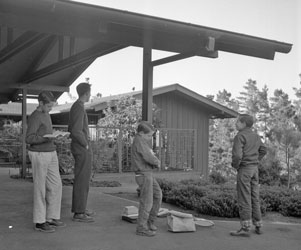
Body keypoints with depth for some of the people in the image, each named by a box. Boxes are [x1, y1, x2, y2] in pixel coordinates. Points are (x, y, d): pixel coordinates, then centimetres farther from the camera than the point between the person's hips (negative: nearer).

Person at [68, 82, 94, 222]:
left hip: (78, 148, 10)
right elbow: (76, 131, -26)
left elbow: (70, 129, 22)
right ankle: (79, 213, 1)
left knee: (81, 179, 16)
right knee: (82, 180, -5)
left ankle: (80, 208, 25)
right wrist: (86, 145, -13)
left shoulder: (75, 107, 15)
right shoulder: (79, 108, -18)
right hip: (82, 149, -10)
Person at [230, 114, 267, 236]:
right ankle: (258, 226, 18)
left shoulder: (240, 136, -14)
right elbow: (263, 150, 26)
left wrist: (235, 165, -5)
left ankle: (245, 228, -5)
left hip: (244, 168, -8)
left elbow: (237, 155, -24)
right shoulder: (256, 136, 12)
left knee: (244, 199, -5)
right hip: (255, 168, 8)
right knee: (254, 198, 13)